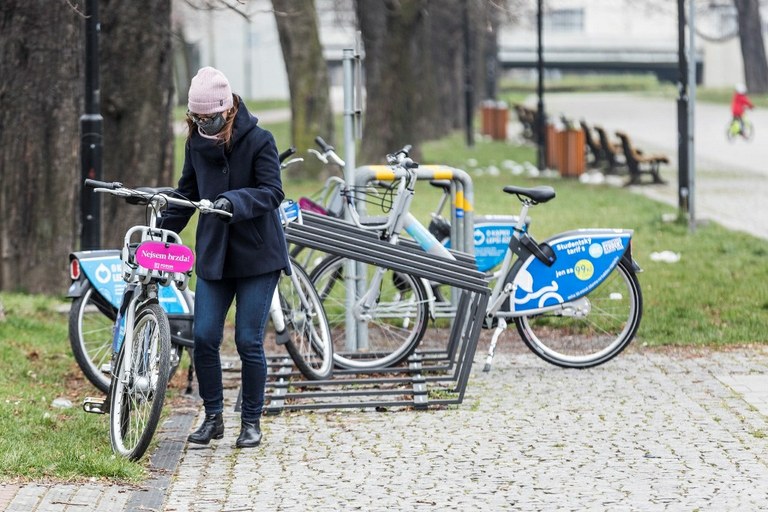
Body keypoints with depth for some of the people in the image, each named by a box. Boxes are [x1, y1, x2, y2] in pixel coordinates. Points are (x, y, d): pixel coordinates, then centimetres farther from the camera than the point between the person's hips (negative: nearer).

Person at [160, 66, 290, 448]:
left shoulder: (258, 140, -9)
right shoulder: (196, 144, 6)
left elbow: (272, 193, -16)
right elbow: (186, 193, 17)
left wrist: (234, 201, -32)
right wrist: (162, 232, 8)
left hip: (257, 256, -5)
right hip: (213, 255, 5)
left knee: (248, 342, -4)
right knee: (204, 338, -3)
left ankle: (251, 422, 10)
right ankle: (213, 417, 13)